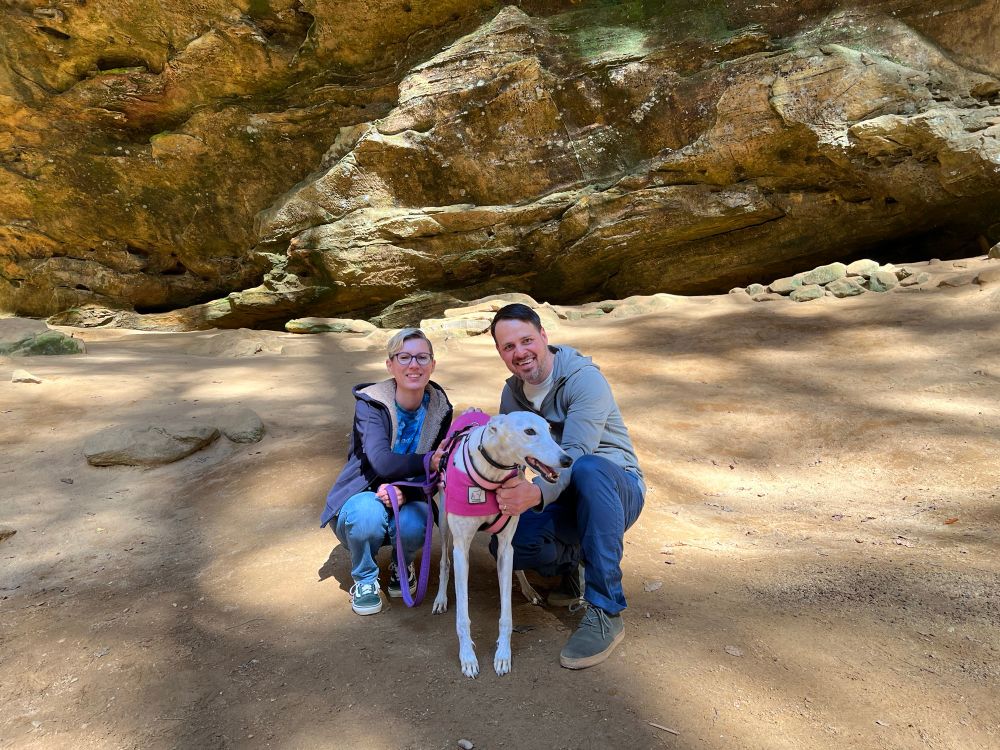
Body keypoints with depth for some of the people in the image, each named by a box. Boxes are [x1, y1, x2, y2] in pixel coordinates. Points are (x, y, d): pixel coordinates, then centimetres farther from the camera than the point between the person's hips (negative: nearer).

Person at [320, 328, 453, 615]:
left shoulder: (439, 408, -8)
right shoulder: (370, 404, -20)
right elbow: (383, 462, -33)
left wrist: (405, 491, -28)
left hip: (407, 500, 3)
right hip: (363, 497, -2)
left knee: (413, 526, -32)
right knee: (368, 516, -37)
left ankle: (402, 566, 7)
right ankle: (365, 579, -3)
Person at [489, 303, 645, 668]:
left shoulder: (584, 378, -18)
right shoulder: (512, 393, 4)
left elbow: (575, 455, -32)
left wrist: (537, 493, -50)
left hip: (616, 490, -5)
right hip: (565, 500, 5)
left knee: (588, 469, -41)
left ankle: (605, 614, -34)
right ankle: (574, 561, 8)